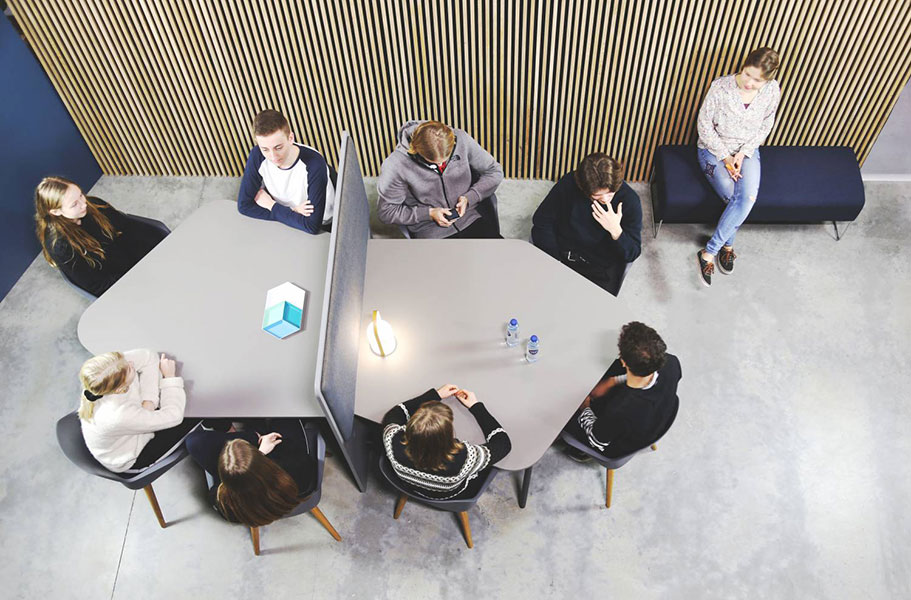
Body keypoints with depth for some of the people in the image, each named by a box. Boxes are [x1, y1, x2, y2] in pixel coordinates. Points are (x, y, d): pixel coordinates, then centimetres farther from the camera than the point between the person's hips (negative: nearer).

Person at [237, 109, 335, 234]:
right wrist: (292, 213, -21)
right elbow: (243, 204, -11)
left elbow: (313, 225, -30)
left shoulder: (314, 164, -28)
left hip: (322, 229, -3)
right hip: (282, 224, 3)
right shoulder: (257, 156, -15)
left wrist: (272, 206, -18)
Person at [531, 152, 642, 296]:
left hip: (601, 269, -2)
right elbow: (542, 222, -6)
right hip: (560, 255, 2)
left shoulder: (629, 200, -13)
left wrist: (616, 230, -27)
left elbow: (632, 253, -7)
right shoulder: (569, 184, -10)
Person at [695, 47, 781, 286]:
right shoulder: (721, 87, -19)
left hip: (747, 151, 3)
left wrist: (743, 153, -11)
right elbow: (704, 125, -13)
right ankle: (727, 246, 1)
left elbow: (765, 126, 3)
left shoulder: (772, 90, -10)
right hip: (714, 149, -2)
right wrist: (726, 157, -15)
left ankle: (709, 252, -17)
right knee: (736, 200, -24)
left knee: (748, 197, -25)